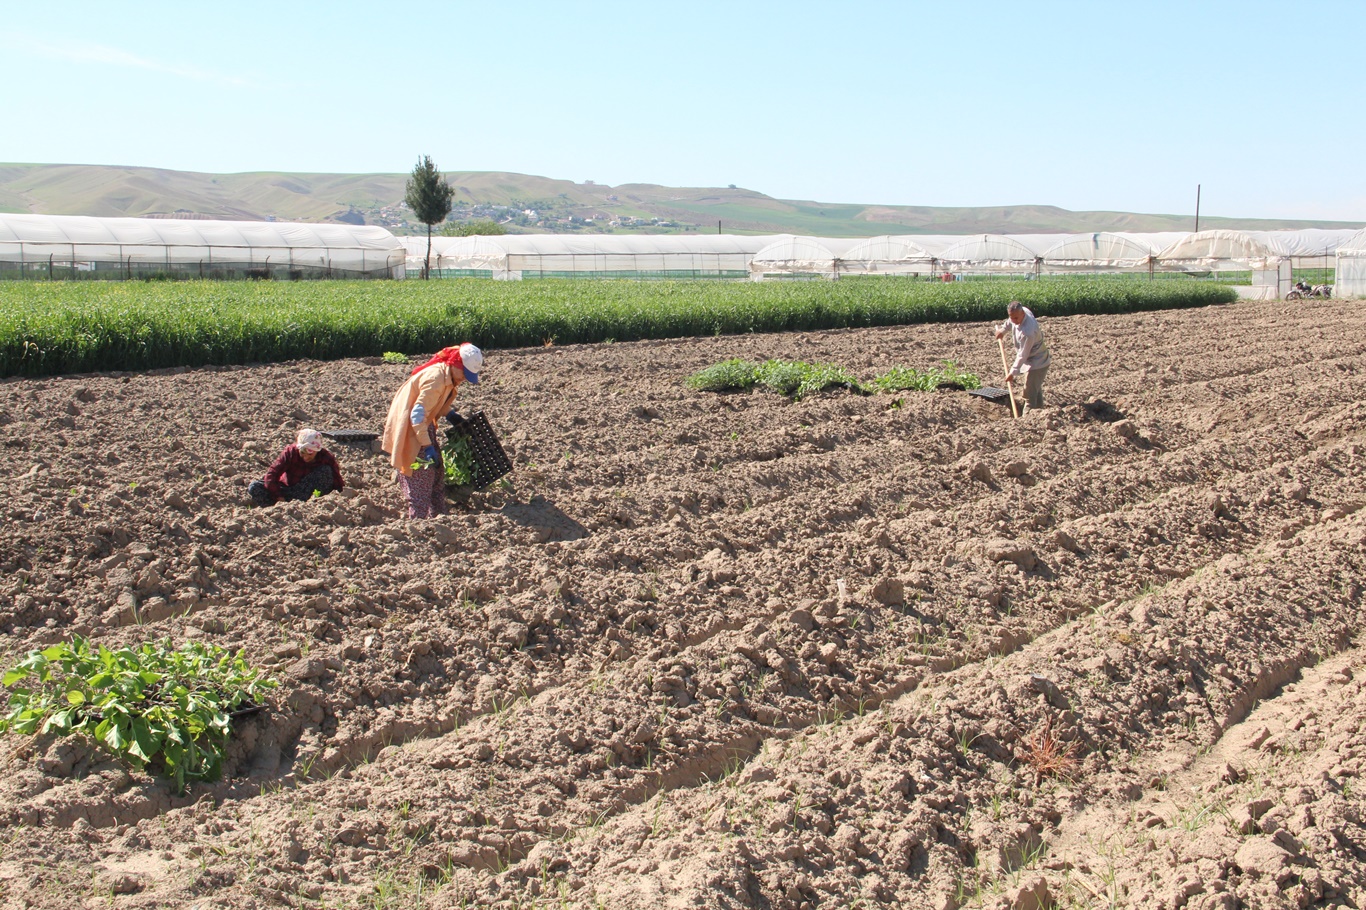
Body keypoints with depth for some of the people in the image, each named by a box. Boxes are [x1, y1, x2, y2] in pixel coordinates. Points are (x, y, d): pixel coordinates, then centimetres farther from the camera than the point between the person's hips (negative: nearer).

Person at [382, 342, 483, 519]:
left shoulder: (448, 377, 1)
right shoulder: (436, 378, -28)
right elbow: (417, 415, -31)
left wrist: (450, 414, 2)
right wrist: (427, 446, -31)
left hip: (423, 425, 10)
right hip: (408, 429, -10)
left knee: (436, 471, 15)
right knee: (420, 479, -7)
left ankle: (438, 516, 23)